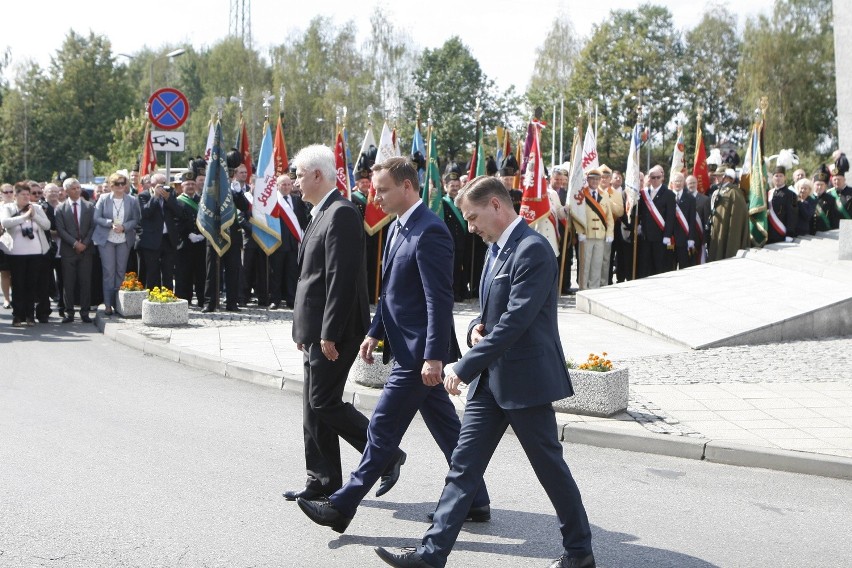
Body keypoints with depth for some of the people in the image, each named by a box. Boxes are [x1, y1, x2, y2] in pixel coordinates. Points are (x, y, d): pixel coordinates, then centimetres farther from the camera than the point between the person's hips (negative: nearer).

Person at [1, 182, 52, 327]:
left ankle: (30, 315, 13)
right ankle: (17, 316, 4)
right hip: (16, 253, -2)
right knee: (18, 285, 0)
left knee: (32, 285, 6)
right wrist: (25, 216, -21)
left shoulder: (36, 208, 9)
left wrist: (34, 215, -11)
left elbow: (47, 225, 2)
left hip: (36, 252, 3)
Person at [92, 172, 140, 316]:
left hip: (124, 240, 2)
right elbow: (96, 218, -1)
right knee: (108, 271, -4)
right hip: (106, 239, -2)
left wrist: (124, 227, -14)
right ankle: (108, 304, -1)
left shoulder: (132, 200, 3)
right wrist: (111, 223, -16)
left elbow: (136, 219, 2)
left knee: (121, 271, 6)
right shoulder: (103, 199, 1)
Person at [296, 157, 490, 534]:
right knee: (446, 429, 15)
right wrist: (376, 332, 16)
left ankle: (343, 506, 6)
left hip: (418, 353, -10)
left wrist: (433, 356, -24)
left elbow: (439, 300, -22)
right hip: (407, 348, 10)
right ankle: (475, 501, 24)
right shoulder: (398, 228, 13)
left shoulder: (429, 232, -18)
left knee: (382, 430, -2)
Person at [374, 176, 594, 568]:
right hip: (490, 378, 9)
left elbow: (516, 319, -24)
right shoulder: (496, 249, 14)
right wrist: (477, 326, 0)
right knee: (464, 466, 6)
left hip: (524, 378, -9)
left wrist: (464, 367, -20)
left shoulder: (532, 249, -17)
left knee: (550, 468, 6)